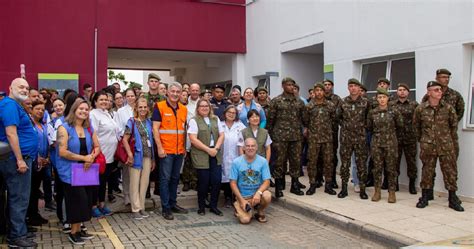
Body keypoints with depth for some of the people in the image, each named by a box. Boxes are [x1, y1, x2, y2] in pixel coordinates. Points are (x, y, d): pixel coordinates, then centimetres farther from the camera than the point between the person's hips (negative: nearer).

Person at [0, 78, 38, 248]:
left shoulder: (15, 106, 17)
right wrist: (20, 160, -24)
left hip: (18, 158, 11)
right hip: (17, 159, -11)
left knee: (17, 197, 16)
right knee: (19, 198, -3)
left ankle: (18, 231, 26)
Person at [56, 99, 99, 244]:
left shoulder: (89, 128, 10)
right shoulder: (64, 128, -11)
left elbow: (97, 147, 12)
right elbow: (62, 152, -18)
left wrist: (91, 157, -10)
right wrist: (84, 158, -18)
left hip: (85, 170, 6)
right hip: (70, 171, -6)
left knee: (86, 199, 6)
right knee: (79, 199, -7)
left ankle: (78, 229, 22)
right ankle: (73, 232, 9)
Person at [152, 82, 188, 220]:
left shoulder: (184, 109, 10)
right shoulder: (160, 107, -6)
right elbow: (155, 129, -9)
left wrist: (185, 147, 14)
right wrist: (159, 147, -15)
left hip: (180, 150, 5)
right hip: (166, 150, -5)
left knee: (175, 178, 13)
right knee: (165, 179, 0)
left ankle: (173, 204, 24)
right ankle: (165, 208, 7)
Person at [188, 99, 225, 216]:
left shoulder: (215, 119, 14)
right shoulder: (194, 121, -2)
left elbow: (221, 135, 10)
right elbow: (193, 139, -11)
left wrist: (216, 148, -6)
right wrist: (208, 149, -14)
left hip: (215, 154, 4)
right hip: (201, 155, -4)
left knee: (217, 180, -1)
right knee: (204, 182, 0)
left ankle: (213, 206, 15)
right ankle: (201, 206, 19)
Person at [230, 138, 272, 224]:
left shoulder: (263, 161, -4)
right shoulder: (236, 162, -6)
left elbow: (266, 181, -8)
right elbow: (233, 183, -5)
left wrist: (258, 193, -27)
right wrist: (242, 200, -12)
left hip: (257, 194, 1)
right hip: (242, 196, -1)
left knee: (267, 196, -32)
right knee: (245, 220, -22)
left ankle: (260, 212, 1)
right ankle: (238, 206, 14)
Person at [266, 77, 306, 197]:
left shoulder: (299, 102, 10)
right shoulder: (276, 101, -2)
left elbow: (304, 118, 13)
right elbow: (270, 119, -2)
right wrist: (270, 135, -3)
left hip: (296, 137, 4)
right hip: (280, 136, -4)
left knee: (296, 161, 8)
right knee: (280, 161, 2)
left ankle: (295, 185, 20)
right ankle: (278, 187, 13)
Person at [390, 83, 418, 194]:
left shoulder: (414, 104, 4)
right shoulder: (391, 104, 5)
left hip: (410, 137, -1)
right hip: (395, 137, 1)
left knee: (411, 160, 5)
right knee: (395, 160, 7)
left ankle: (412, 184, 17)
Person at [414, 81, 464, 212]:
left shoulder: (448, 108, -2)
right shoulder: (420, 109, -3)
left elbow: (454, 124, 11)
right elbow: (416, 125, 11)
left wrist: (451, 140, 13)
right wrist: (421, 139, 14)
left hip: (446, 146, 1)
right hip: (428, 146, 0)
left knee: (450, 171, 3)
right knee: (427, 171, 6)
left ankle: (453, 199, 14)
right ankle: (425, 198, 17)